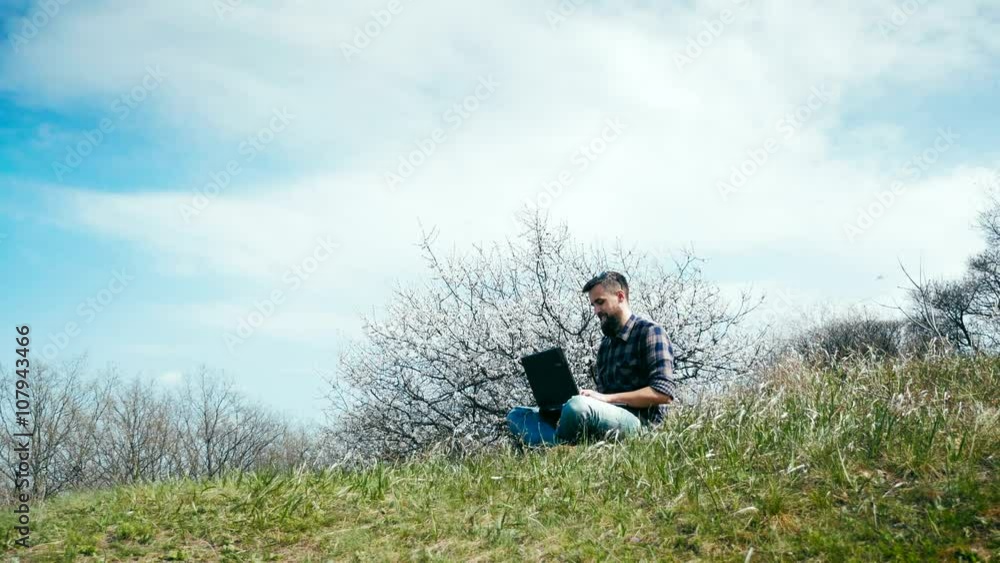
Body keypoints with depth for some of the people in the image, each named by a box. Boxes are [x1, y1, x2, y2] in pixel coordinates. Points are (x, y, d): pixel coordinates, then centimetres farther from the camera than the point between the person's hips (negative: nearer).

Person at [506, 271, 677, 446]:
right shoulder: (606, 343, 22)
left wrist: (607, 398, -17)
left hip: (638, 421, -8)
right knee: (517, 415, 1)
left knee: (578, 406, -39)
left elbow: (663, 393, -14)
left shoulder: (649, 332, -3)